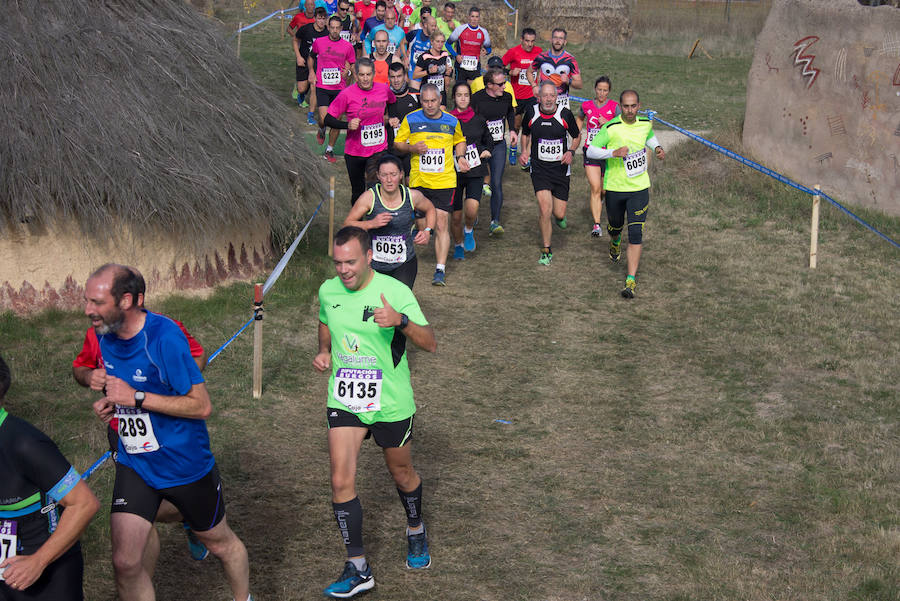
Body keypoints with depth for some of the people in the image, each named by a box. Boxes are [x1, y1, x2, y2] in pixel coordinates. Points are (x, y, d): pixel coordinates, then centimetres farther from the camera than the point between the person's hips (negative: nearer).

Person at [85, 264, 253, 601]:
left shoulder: (164, 337, -25)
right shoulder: (104, 334, -3)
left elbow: (201, 406, -24)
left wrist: (135, 397, -27)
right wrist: (111, 403, -4)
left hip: (185, 465, -5)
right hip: (134, 464, 5)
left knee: (219, 543, 18)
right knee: (125, 562, -7)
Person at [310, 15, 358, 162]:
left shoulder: (347, 46, 0)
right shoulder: (318, 42, 1)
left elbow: (352, 66, 11)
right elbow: (311, 56, 20)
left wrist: (348, 72, -11)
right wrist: (311, 72, 7)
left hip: (340, 88, 1)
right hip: (322, 87, -1)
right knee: (324, 118, -14)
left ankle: (329, 150, 19)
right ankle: (321, 131, 24)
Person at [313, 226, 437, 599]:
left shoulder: (395, 291, -15)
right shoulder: (328, 291, -1)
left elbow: (430, 345, -17)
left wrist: (401, 321, -36)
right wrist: (324, 353, 1)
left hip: (390, 403, -3)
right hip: (344, 401, 3)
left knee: (401, 474, 15)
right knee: (341, 481, -7)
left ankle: (416, 531, 46)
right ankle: (358, 570, 2)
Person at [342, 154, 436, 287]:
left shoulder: (412, 196, -6)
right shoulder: (369, 197, -13)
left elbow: (430, 209, 16)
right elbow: (347, 224, -9)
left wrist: (428, 231, 0)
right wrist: (371, 223, -24)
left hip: (404, 265, 0)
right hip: (374, 265, 0)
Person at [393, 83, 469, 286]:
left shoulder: (452, 121, 5)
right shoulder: (411, 120, 0)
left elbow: (460, 141, 23)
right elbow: (398, 143, 8)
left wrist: (460, 157, 4)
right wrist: (412, 148, -12)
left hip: (445, 181, -1)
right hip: (418, 181, 1)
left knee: (441, 224, -8)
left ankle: (440, 270, -9)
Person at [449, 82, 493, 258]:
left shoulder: (479, 120, 5)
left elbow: (489, 142, 21)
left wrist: (486, 151, 1)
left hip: (475, 172, 1)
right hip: (454, 172, 0)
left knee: (472, 210, -21)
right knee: (456, 216, 4)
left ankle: (469, 230, 12)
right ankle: (458, 245, 31)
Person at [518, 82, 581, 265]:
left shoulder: (565, 114, -7)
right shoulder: (531, 114, -3)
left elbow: (577, 136, 9)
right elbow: (525, 134, 17)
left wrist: (570, 152, -8)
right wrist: (525, 151, 1)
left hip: (560, 169, 0)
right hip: (539, 169, 0)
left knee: (559, 214, 2)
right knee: (545, 210, -14)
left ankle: (559, 214, 43)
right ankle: (547, 251, 3)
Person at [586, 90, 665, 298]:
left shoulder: (645, 123, 0)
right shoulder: (611, 128, -14)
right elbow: (591, 150, -12)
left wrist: (657, 148, 5)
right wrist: (614, 152, -26)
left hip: (639, 188, 1)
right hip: (614, 187, -1)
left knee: (636, 234, -9)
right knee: (615, 225, 20)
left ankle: (631, 280, -10)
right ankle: (615, 242, 59)